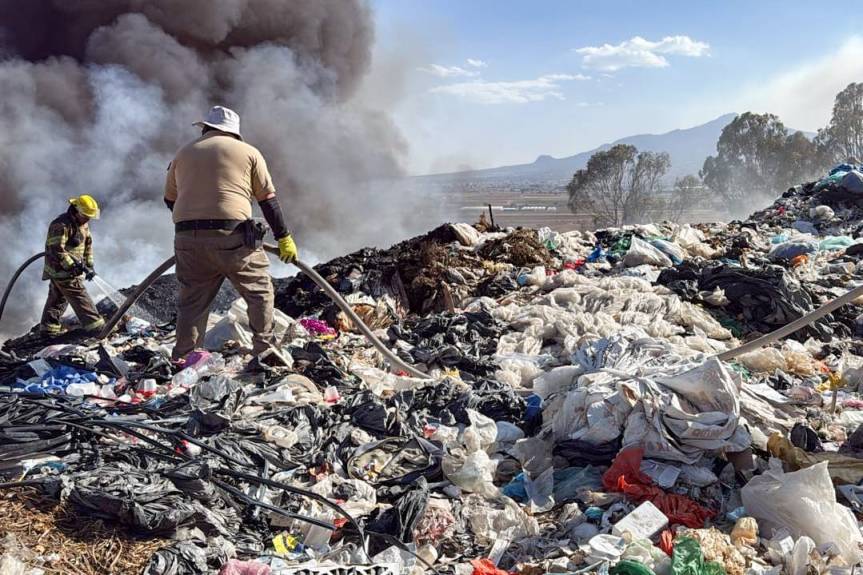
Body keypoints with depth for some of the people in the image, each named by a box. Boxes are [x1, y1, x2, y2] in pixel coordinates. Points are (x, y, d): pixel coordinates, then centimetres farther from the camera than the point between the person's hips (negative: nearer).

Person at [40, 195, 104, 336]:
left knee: (58, 297, 16)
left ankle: (49, 327, 25)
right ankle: (94, 325, -8)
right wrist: (72, 266, -25)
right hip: (61, 270, -10)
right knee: (79, 296, -9)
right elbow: (56, 250, -25)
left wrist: (89, 265, 7)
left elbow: (88, 244, 14)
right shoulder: (61, 225, -21)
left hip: (71, 268, 10)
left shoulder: (82, 224, 8)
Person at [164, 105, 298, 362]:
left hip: (187, 239, 4)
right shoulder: (248, 152, 10)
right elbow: (268, 200, 6)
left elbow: (170, 199, 23)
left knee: (192, 301, 12)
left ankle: (181, 360, 12)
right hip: (232, 237, -4)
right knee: (260, 292, 11)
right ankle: (264, 350, 10)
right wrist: (284, 238, 10)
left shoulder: (183, 153, 19)